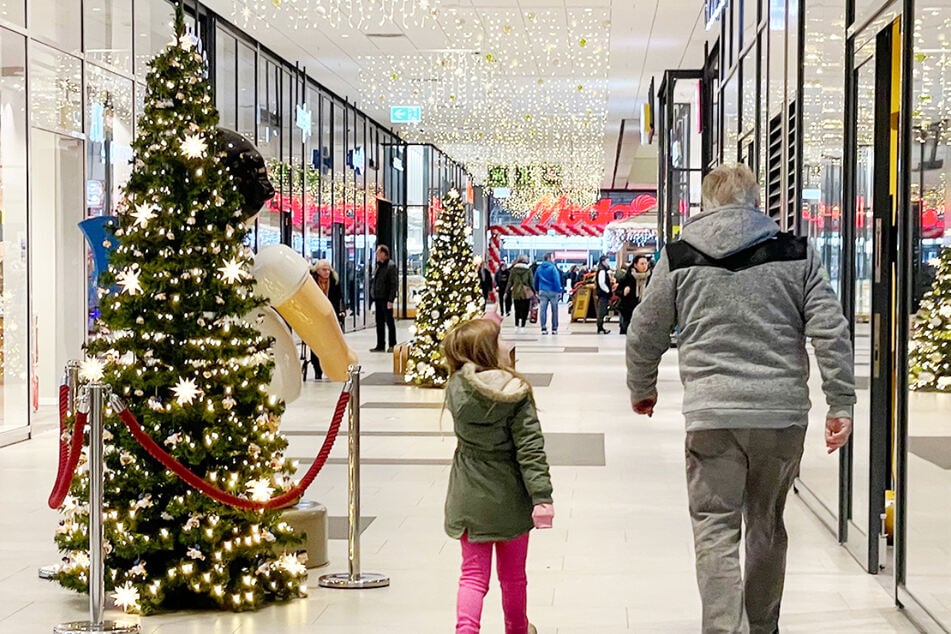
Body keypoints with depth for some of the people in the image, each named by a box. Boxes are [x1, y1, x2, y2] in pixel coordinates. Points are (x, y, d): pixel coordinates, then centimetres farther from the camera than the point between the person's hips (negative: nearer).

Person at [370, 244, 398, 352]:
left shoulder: (391, 266, -9)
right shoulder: (379, 266, 16)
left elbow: (394, 284, -15)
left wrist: (391, 300, -20)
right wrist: (374, 299, 15)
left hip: (386, 299, -8)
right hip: (378, 299, 8)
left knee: (389, 321, -1)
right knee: (379, 323, 10)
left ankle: (392, 345, 4)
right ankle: (380, 345, 15)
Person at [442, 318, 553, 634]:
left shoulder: (456, 387, -8)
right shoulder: (516, 393, -17)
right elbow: (530, 449, -18)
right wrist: (542, 496, -16)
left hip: (469, 498, 2)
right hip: (509, 498, -2)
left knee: (473, 574, 7)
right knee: (513, 574, 18)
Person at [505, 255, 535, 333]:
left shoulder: (513, 269, 0)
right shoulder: (528, 270, -6)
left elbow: (510, 282, 2)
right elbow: (531, 282, -2)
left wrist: (507, 291, 10)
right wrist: (534, 292, 8)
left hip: (516, 292, 2)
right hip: (526, 293, -2)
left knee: (517, 310, 14)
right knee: (524, 311, 4)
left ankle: (517, 326, 12)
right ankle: (522, 327, 0)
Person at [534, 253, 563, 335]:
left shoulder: (539, 268, 8)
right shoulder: (553, 267, -10)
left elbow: (536, 280, 14)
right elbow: (557, 280, -14)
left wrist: (537, 290, 22)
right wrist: (559, 291, -11)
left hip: (542, 291, 4)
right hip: (553, 291, -4)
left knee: (543, 310, 3)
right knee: (554, 310, 6)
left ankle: (543, 328, -3)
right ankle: (554, 329, 8)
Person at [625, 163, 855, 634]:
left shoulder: (679, 259, 5)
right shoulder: (796, 254, 5)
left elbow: (645, 334, 11)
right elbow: (830, 331, -1)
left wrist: (641, 390, 28)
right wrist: (841, 403, 3)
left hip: (712, 413, -2)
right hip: (783, 410, 2)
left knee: (716, 531, 1)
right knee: (767, 526, 18)